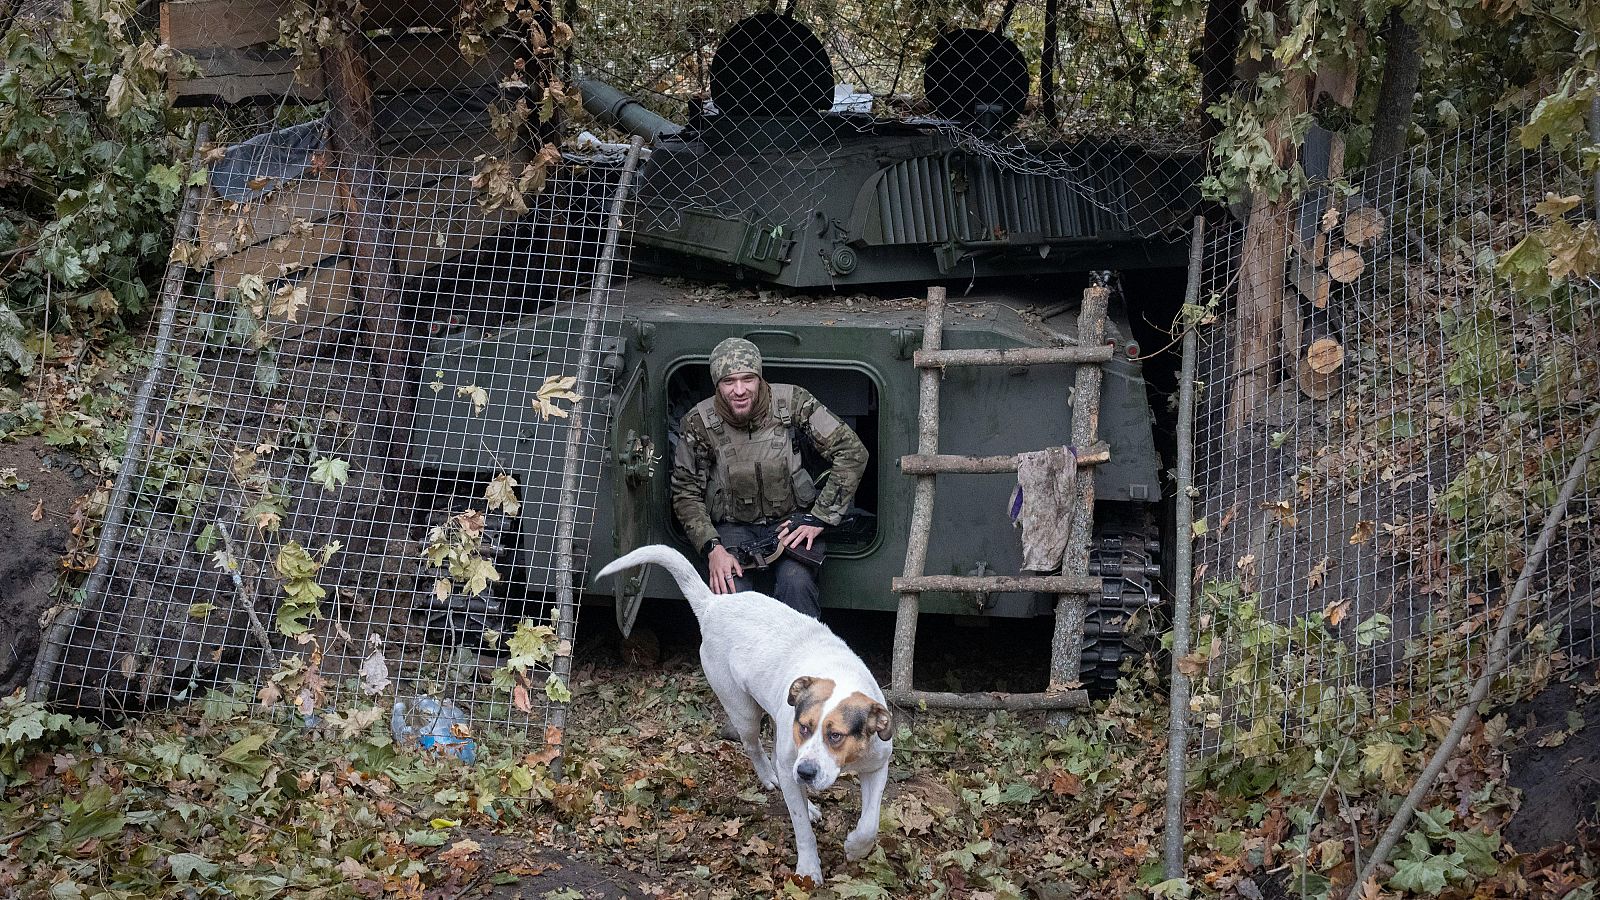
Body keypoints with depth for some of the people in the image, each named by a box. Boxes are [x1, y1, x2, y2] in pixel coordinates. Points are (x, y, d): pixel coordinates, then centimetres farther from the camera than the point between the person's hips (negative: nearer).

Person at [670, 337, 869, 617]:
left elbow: (852, 452, -10)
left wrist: (818, 519, -13)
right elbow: (686, 494, -3)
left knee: (795, 581, -31)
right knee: (730, 590, -28)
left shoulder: (792, 402, -13)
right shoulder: (698, 423, -11)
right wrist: (712, 548, -18)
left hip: (792, 519, -1)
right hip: (733, 527, 1)